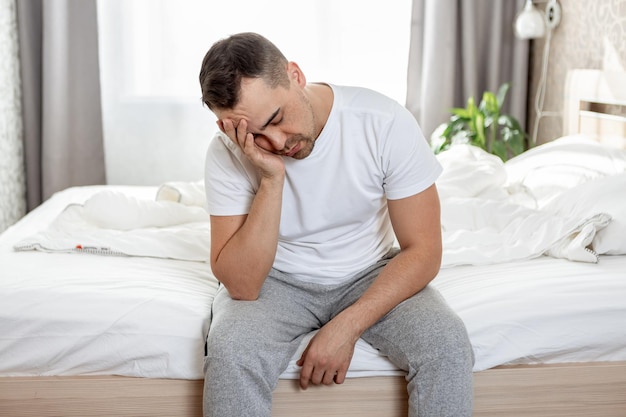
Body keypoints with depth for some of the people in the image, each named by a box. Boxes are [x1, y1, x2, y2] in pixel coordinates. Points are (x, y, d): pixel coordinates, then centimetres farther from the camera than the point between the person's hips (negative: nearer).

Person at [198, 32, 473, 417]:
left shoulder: (385, 122, -21)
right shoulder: (228, 154, -18)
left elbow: (423, 251, -15)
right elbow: (241, 285, -22)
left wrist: (347, 326, -25)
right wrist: (271, 179, -32)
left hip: (371, 275, 1)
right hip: (277, 281, 0)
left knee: (448, 347, -26)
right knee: (230, 354, -30)